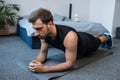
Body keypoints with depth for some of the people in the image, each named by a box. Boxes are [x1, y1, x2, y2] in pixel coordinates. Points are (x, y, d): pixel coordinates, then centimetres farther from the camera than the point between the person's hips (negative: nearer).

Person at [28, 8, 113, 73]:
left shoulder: (69, 36, -52)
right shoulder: (44, 33, -32)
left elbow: (70, 64, -46)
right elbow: (43, 53, -19)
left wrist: (44, 68, -55)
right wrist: (36, 61, -42)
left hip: (87, 42, -5)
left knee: (97, 41, 31)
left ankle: (107, 37, 64)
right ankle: (100, 35, 70)